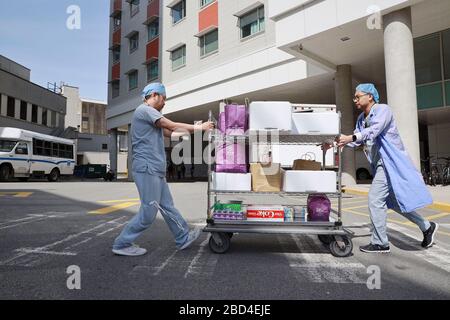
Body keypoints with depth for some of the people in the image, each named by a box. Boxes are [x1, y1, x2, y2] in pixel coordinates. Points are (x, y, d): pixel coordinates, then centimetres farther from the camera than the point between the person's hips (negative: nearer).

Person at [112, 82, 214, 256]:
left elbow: (170, 133, 19)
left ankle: (183, 238, 22)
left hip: (155, 170, 10)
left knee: (167, 206, 13)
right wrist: (198, 128, -2)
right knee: (148, 212, -4)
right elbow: (173, 126, -11)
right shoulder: (144, 109, -8)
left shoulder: (150, 115, 23)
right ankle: (122, 244, 8)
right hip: (147, 168, -10)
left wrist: (195, 128, 15)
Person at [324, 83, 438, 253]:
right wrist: (334, 143, 0)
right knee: (394, 201, 15)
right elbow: (357, 139, 13)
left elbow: (374, 130, -27)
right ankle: (427, 227, 32)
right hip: (380, 164, 9)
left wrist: (350, 137, -39)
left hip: (391, 162, -9)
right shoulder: (362, 118, 14)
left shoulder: (383, 109, -10)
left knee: (375, 199, -9)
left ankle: (380, 243, 3)